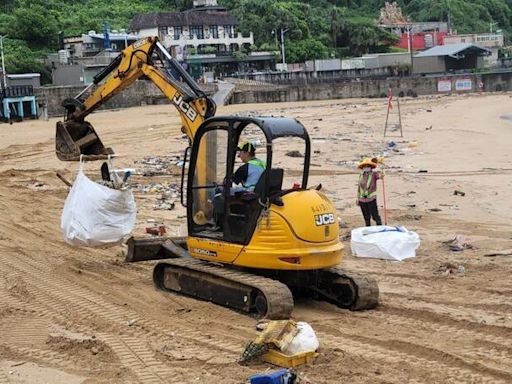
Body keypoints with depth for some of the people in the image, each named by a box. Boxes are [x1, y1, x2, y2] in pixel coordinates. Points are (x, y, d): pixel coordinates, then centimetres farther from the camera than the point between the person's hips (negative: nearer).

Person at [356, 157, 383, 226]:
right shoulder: (361, 175, 8)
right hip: (362, 200, 4)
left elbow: (380, 175, -27)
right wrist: (358, 198, 14)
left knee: (375, 216, -6)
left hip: (371, 199, -4)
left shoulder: (374, 174, -5)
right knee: (366, 217, 12)